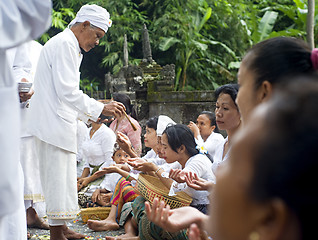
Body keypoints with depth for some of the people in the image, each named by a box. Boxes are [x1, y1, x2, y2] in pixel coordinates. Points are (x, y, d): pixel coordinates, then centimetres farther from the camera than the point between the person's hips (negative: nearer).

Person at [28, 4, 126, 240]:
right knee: (58, 179, -8)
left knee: (63, 178, 16)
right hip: (54, 124, -11)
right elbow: (67, 91, -20)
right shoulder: (64, 44, -12)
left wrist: (88, 116, 20)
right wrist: (101, 108, -18)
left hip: (59, 122, 11)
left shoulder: (69, 46, 22)